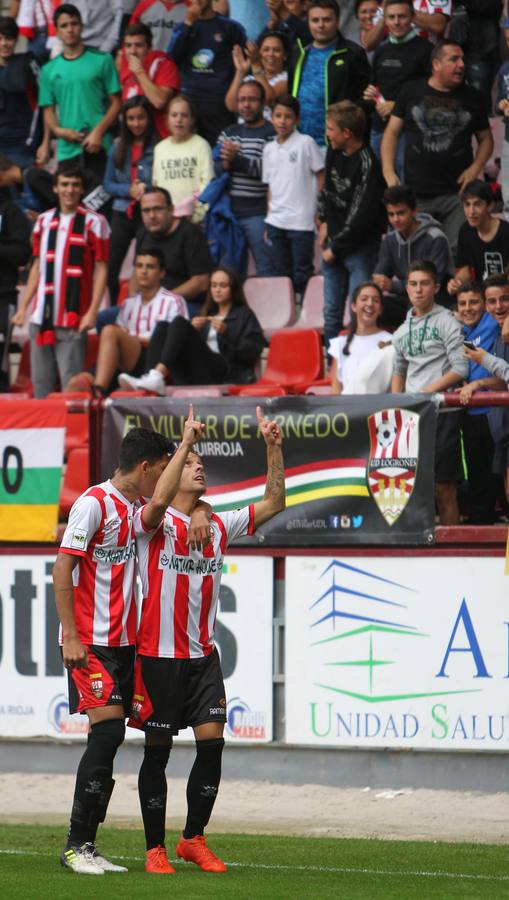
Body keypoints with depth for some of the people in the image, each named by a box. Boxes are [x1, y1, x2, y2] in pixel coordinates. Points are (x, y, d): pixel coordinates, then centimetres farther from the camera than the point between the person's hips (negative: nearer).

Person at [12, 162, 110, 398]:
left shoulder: (93, 223, -2)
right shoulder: (43, 221, 14)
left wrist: (92, 311, -12)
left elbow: (101, 270, -4)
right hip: (41, 315, 6)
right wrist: (22, 307, 15)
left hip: (73, 317, -6)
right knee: (40, 382, 8)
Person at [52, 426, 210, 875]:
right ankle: (76, 845, -10)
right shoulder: (94, 504, -11)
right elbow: (62, 569, -13)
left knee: (110, 737, 5)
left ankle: (87, 846, 8)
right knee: (107, 731, -15)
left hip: (124, 641, 8)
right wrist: (70, 637, -18)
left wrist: (198, 513, 0)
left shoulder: (138, 509, 12)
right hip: (90, 642, -8)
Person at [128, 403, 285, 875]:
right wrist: (186, 441, -28)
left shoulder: (218, 527, 12)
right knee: (157, 750, 1)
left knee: (212, 743, -4)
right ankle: (155, 848, 10)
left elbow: (272, 503, 13)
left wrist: (273, 447, 2)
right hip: (159, 655, -5)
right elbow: (159, 501, -29)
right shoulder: (155, 523, -5)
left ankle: (193, 839, 10)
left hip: (203, 655, 5)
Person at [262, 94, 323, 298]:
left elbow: (321, 178, -3)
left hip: (301, 222, -5)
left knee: (302, 277, -1)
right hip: (275, 222, 5)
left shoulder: (306, 143, -4)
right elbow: (270, 186, 16)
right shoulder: (269, 149, 12)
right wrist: (268, 223, 12)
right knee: (279, 276, 10)